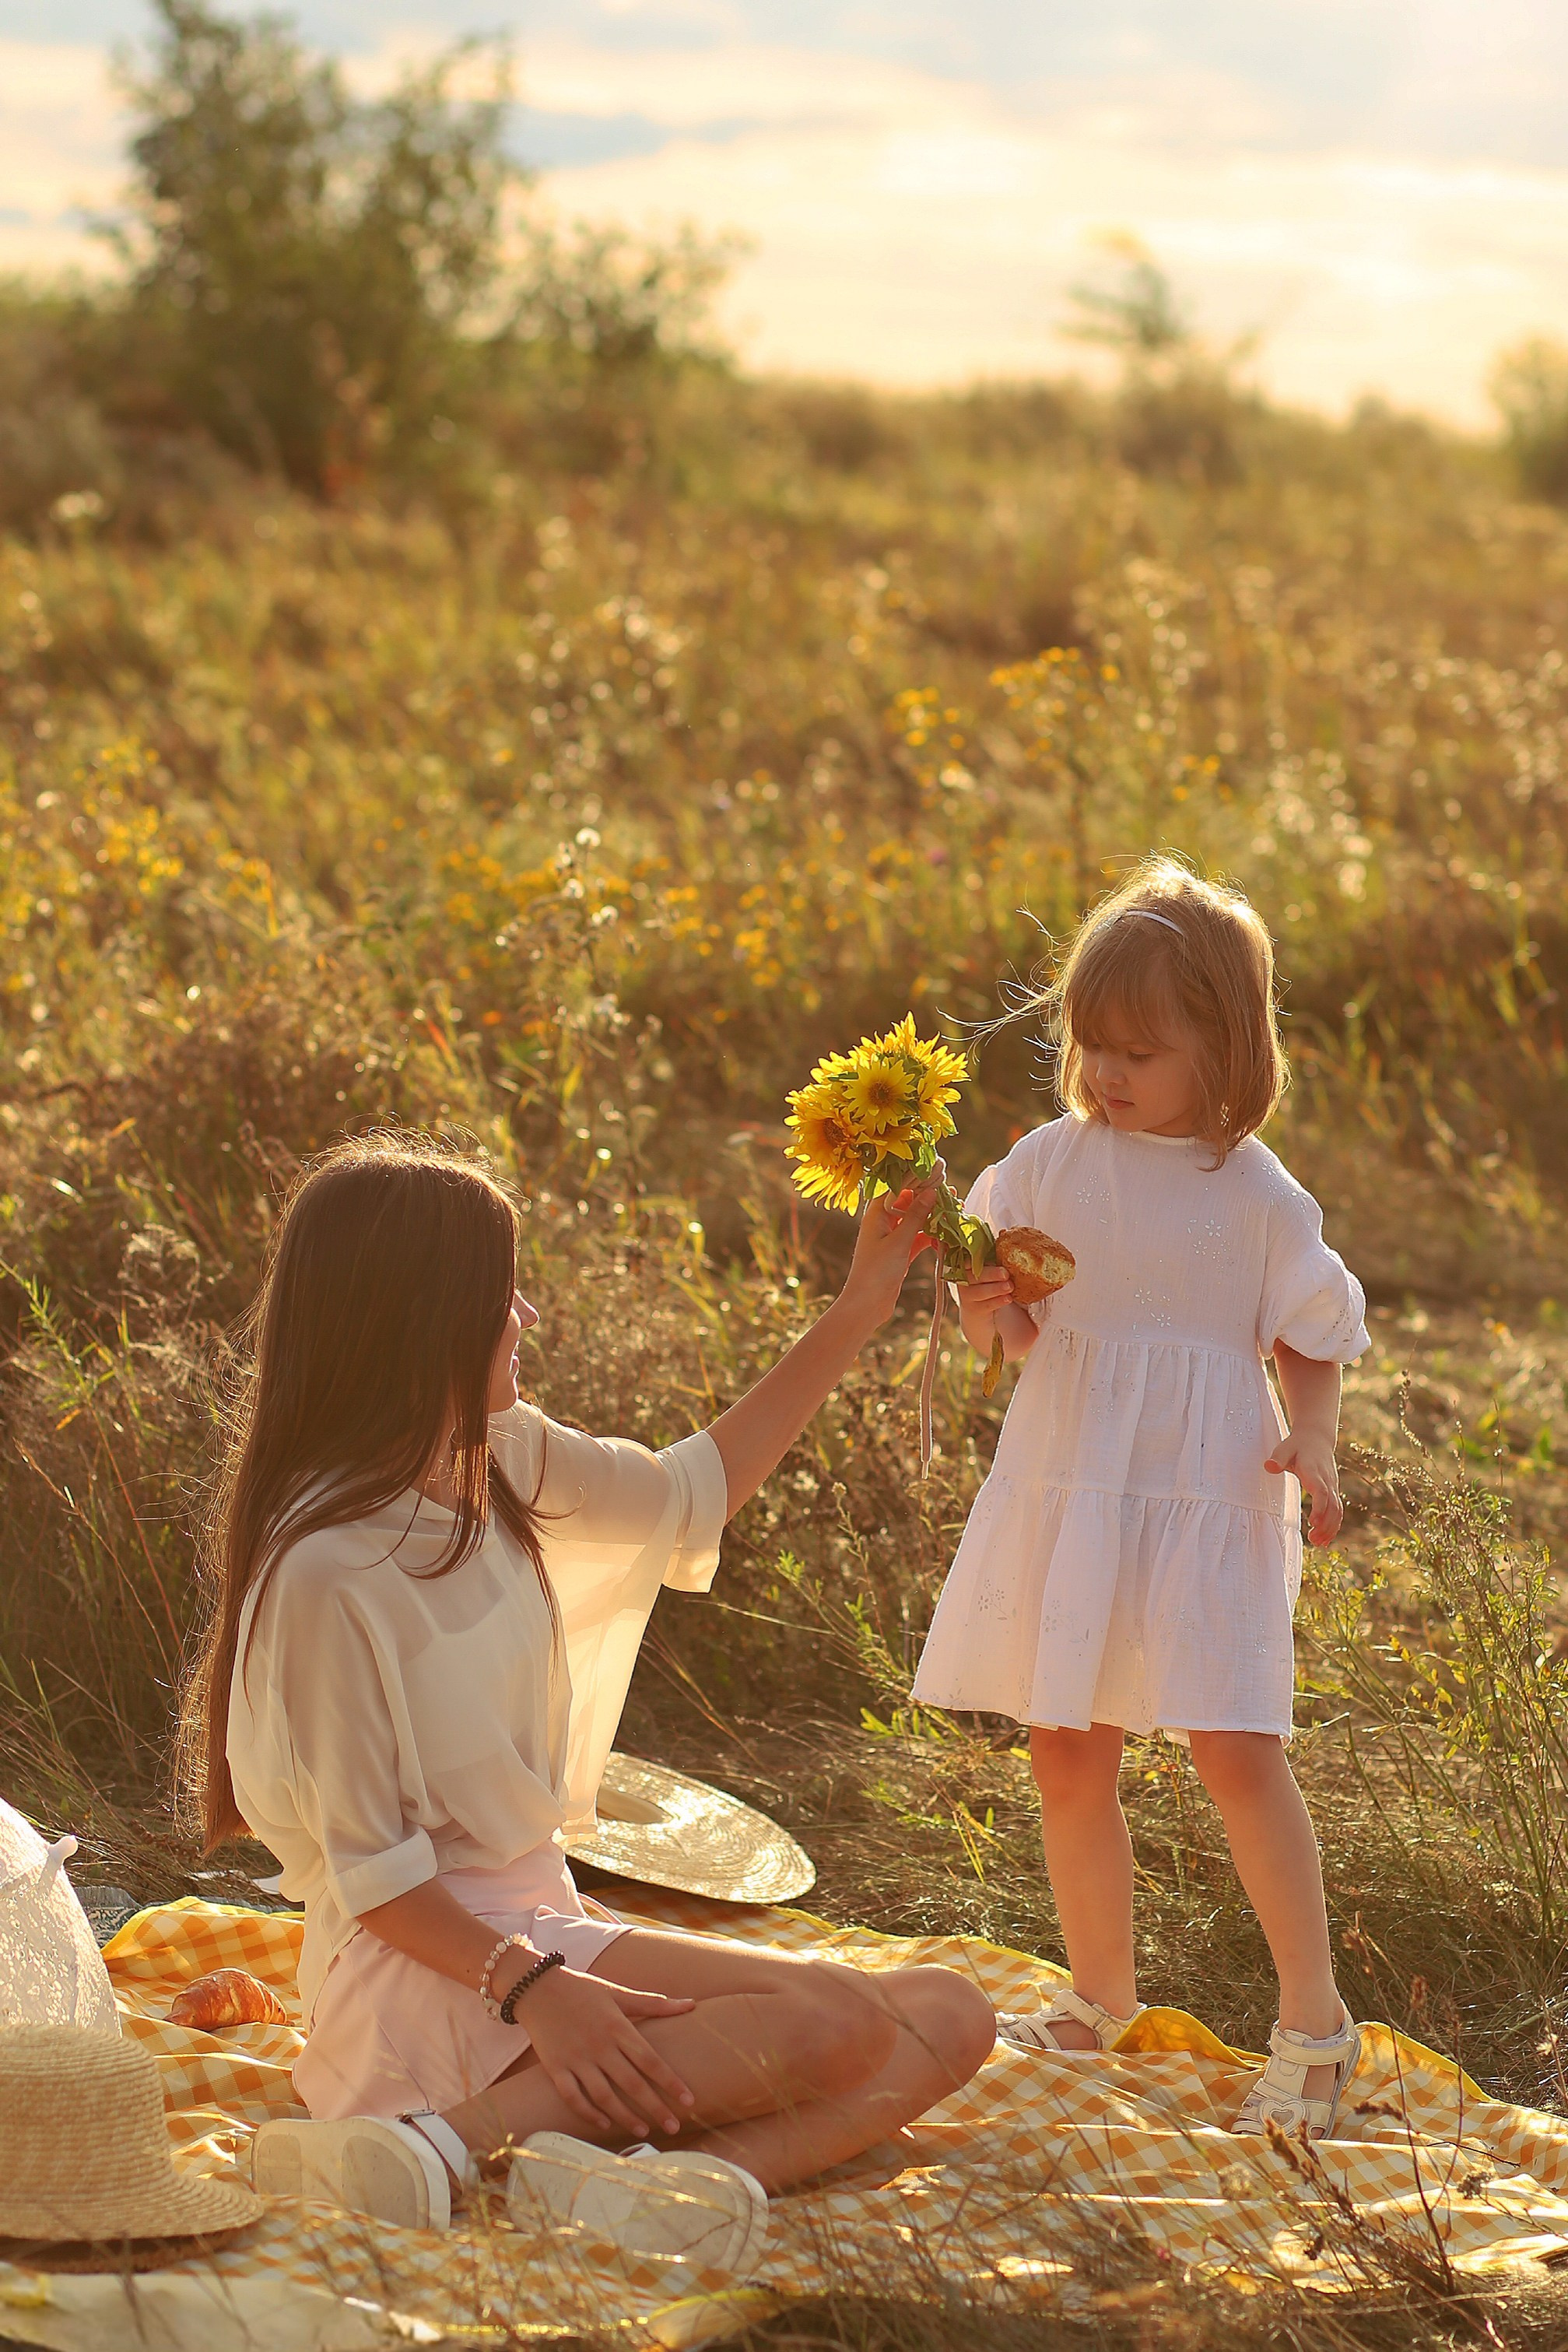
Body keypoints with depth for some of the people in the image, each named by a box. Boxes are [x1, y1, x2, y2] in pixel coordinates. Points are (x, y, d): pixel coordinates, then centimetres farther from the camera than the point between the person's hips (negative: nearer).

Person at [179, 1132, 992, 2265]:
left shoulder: (499, 1462, 7)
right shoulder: (326, 1567, -18)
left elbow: (687, 1494, 25)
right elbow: (366, 1863, -16)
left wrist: (856, 1315, 23)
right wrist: (527, 1986, -29)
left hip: (538, 1921, 9)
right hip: (433, 1957, -9)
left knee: (948, 2017, -3)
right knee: (832, 2020, -26)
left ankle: (661, 2166, -26)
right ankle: (452, 2139, -23)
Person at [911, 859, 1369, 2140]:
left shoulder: (1258, 1195, -4)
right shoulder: (1048, 1164, 3)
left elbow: (1313, 1344, 6)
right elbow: (1002, 1334, 7)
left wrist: (1312, 1443, -12)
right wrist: (985, 1307, -16)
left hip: (1208, 1501, -4)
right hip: (1066, 1493, 4)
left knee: (1235, 1746, -11)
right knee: (1068, 1755, 9)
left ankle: (1314, 2016, 1)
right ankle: (1102, 1996, 28)